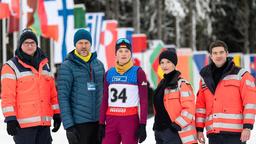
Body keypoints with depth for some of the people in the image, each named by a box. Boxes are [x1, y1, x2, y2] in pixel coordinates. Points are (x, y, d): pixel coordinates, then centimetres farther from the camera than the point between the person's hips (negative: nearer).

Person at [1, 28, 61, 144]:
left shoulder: (44, 65, 17)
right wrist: (10, 119, -16)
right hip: (24, 123, -6)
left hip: (44, 122, 6)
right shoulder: (12, 67, -3)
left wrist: (56, 114, 13)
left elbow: (53, 92, 18)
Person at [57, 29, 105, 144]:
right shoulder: (67, 66, -5)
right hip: (78, 123, -5)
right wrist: (68, 125, -16)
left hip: (98, 121, 5)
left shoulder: (98, 64, 11)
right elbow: (63, 97, -10)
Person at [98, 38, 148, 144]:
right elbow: (105, 100, 15)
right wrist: (101, 124, 10)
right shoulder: (109, 73, 11)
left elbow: (144, 100, -3)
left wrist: (142, 125, -9)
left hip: (130, 120, -4)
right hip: (111, 120, 4)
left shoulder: (138, 72, -1)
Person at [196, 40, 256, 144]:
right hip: (213, 134, 5)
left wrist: (248, 126, -12)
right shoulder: (205, 78, 16)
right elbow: (200, 106, 17)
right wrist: (199, 129, 10)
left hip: (235, 133, -5)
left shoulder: (240, 75, 2)